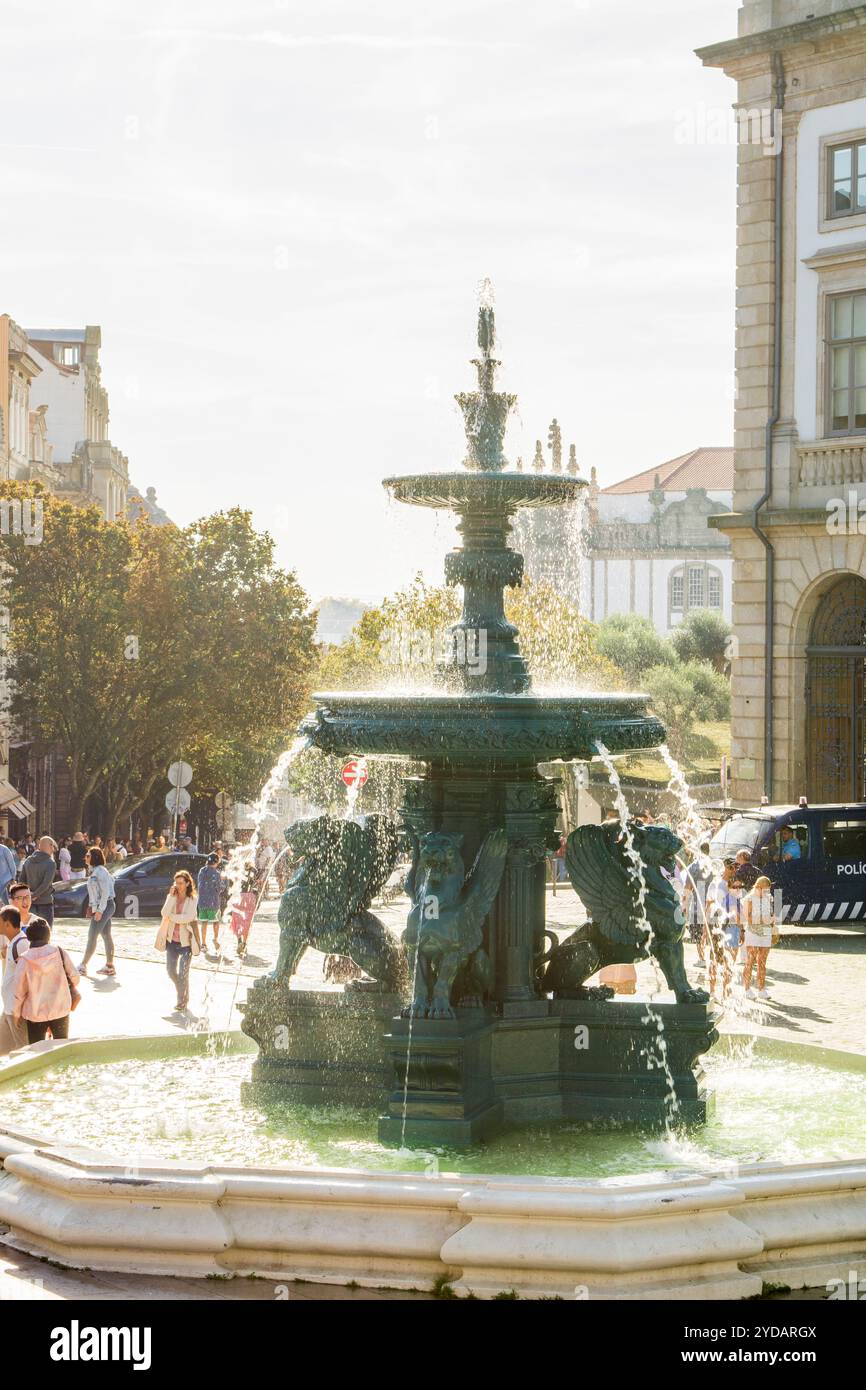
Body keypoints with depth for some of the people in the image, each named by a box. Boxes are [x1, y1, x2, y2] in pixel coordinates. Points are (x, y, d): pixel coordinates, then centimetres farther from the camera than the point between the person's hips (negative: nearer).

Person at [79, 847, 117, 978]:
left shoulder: (100, 872, -16)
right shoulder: (94, 871, 14)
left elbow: (105, 892, -21)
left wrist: (99, 910, -22)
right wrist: (93, 908, 17)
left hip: (104, 906, -10)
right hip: (100, 907, 10)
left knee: (92, 936, -8)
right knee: (106, 936, 10)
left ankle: (83, 966, -5)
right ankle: (110, 966, 13)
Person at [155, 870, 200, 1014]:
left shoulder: (192, 900, -5)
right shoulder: (171, 897, 4)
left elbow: (188, 917, -17)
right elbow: (164, 913, -12)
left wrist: (171, 916, -10)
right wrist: (172, 896, -15)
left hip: (186, 940, -4)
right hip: (172, 939, 4)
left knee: (183, 973, -5)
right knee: (171, 971, 8)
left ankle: (182, 1001, 10)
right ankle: (182, 991, 34)